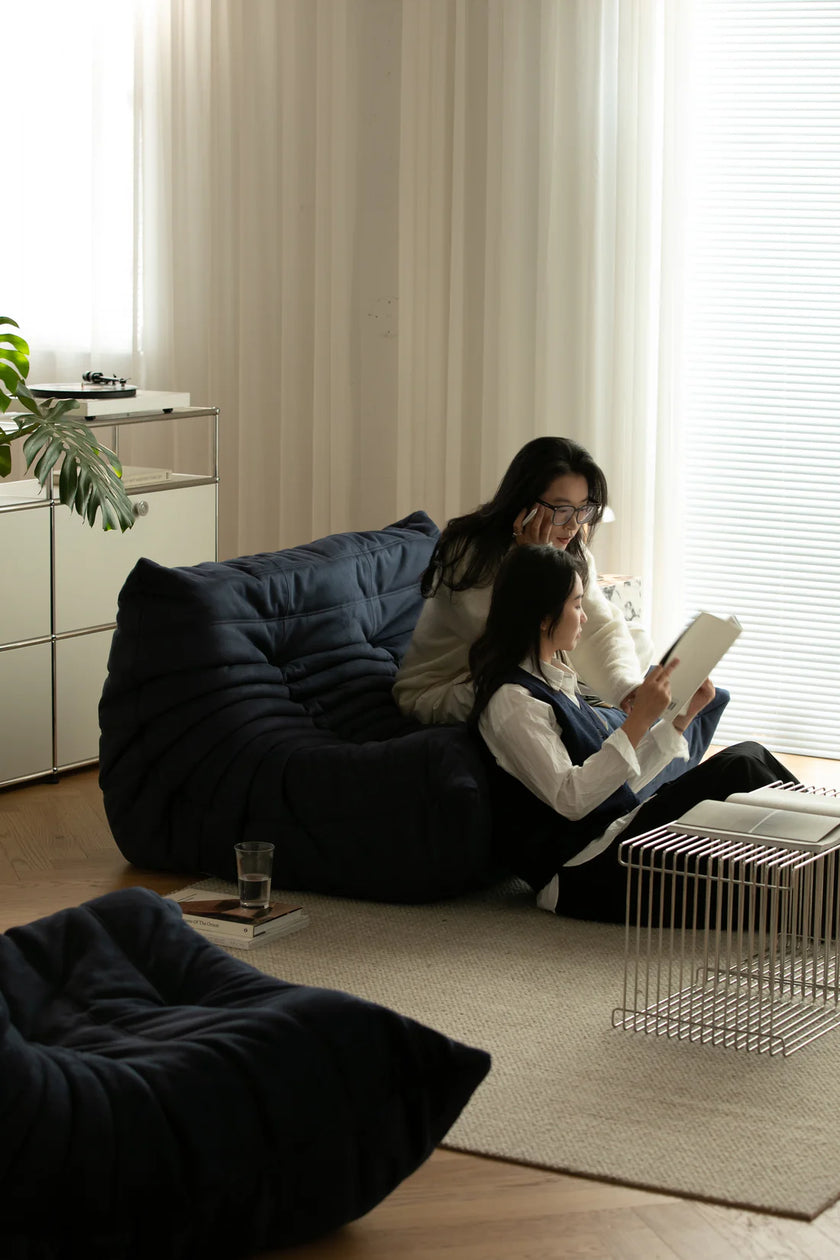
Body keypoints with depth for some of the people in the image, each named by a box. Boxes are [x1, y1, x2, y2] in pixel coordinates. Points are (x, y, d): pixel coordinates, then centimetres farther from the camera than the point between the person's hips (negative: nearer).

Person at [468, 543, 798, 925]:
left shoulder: (555, 683, 18)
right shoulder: (513, 701, -12)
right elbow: (570, 798, -21)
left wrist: (683, 716, 12)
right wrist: (638, 719, -22)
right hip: (583, 875, -9)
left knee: (747, 756, -4)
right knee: (737, 768, -16)